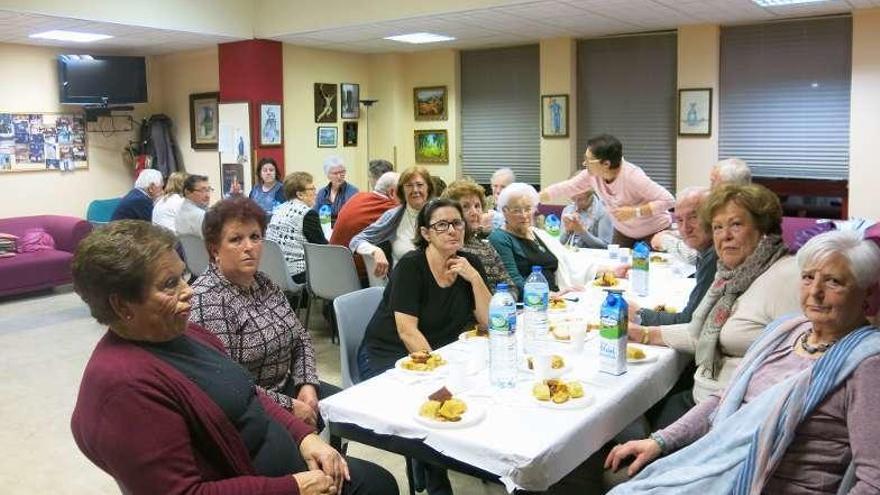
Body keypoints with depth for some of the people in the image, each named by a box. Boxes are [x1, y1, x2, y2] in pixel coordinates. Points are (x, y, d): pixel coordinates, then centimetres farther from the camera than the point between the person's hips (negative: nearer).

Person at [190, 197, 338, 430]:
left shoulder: (264, 284, 5)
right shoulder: (204, 299, -21)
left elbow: (300, 337, 10)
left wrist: (307, 384, -7)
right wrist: (289, 406, -22)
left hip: (286, 387, 8)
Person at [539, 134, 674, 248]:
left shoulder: (632, 176, -31)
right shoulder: (592, 174, -15)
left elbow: (667, 200, -29)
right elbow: (566, 188, -4)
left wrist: (635, 212, -34)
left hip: (655, 232, -5)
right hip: (623, 232, 5)